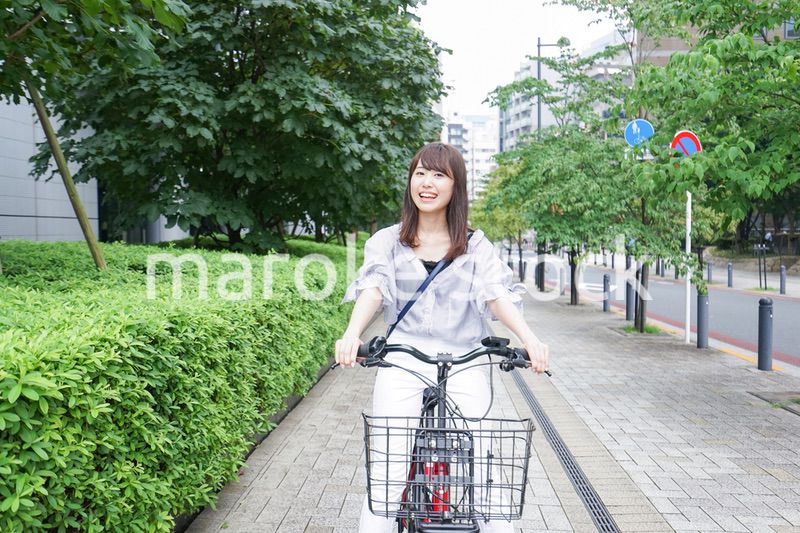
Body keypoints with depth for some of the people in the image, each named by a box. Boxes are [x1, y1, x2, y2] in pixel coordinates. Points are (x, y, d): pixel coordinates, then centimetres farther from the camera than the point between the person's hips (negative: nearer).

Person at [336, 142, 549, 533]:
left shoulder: (475, 246, 10)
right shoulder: (387, 241, 10)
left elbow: (497, 295, -4)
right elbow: (373, 288, -6)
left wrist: (529, 339, -23)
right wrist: (353, 333, -27)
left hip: (464, 365, 0)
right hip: (402, 366, 0)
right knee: (389, 472, -8)